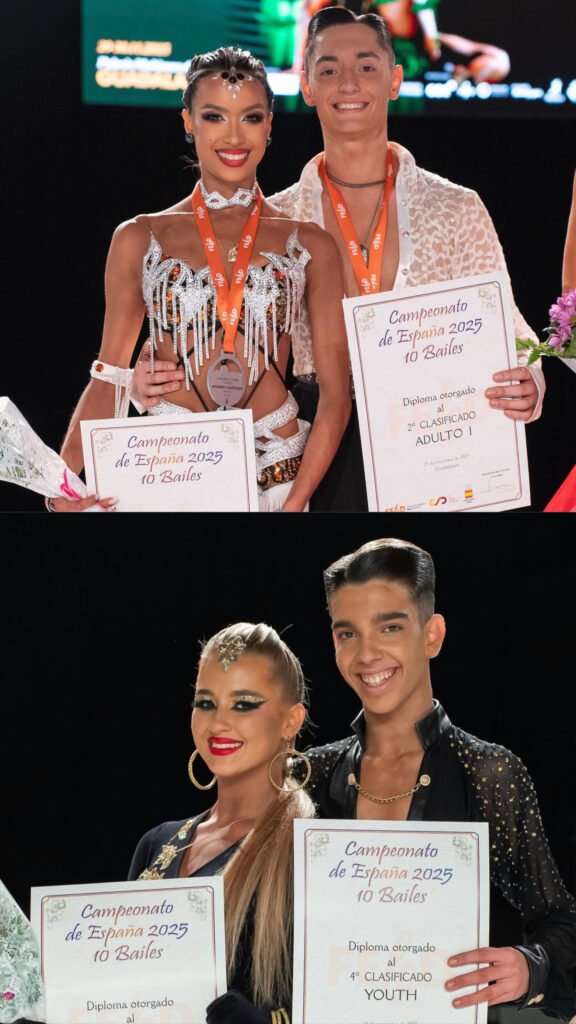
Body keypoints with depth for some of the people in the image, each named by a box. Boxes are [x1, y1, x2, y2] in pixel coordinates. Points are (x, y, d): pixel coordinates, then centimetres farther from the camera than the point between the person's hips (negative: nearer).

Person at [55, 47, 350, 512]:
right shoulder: (139, 240, 4)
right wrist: (66, 479, -12)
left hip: (277, 473, 0)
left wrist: (296, 501, -11)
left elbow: (335, 394, 0)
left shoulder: (310, 246, 3)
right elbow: (110, 379, 4)